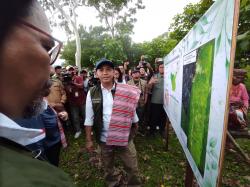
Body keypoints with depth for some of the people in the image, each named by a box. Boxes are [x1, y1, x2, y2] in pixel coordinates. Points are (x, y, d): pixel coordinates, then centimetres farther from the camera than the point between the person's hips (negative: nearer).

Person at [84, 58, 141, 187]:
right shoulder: (92, 93, -7)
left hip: (125, 138, -1)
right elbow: (89, 118, -2)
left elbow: (132, 112, 1)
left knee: (132, 167, 15)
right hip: (104, 139, 1)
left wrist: (135, 128, 9)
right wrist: (88, 140, 1)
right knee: (108, 167, 24)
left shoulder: (126, 91, -9)